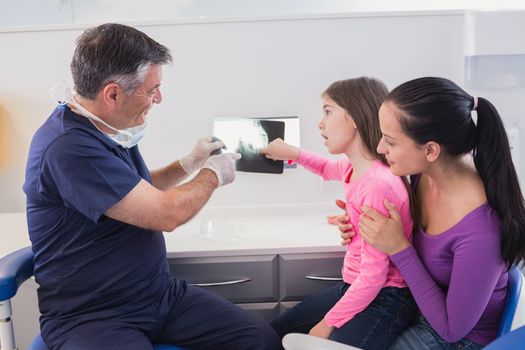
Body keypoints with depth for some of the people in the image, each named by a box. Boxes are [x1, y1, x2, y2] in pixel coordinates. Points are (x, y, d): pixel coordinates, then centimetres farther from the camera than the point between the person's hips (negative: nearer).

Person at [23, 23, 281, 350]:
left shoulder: (110, 128, 6)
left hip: (161, 293, 8)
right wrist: (212, 175, -4)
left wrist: (190, 163, 16)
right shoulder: (69, 146, -24)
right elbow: (165, 213, -21)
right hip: (90, 315, -8)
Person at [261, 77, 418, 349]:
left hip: (383, 300, -9)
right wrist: (294, 153, 15)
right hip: (355, 288, 9)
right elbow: (329, 169, 30)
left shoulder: (379, 184, -28)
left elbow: (374, 276, -25)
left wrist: (328, 323, -16)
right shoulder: (355, 167, 1)